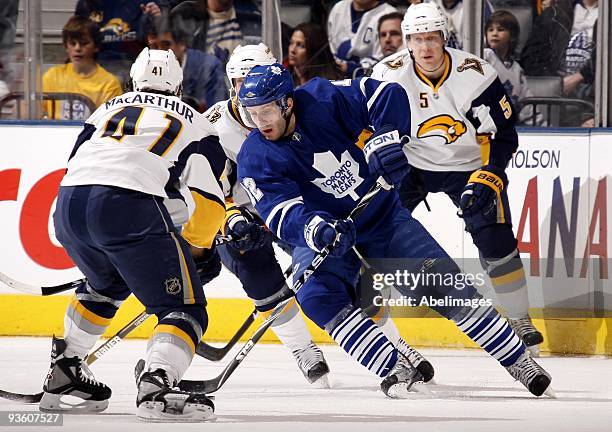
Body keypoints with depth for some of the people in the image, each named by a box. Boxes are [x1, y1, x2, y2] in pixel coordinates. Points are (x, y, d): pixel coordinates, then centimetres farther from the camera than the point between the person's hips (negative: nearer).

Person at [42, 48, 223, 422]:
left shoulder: (113, 107, 32)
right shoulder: (193, 121, 23)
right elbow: (210, 196, 17)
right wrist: (200, 249, 32)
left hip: (68, 203, 5)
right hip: (130, 205, -5)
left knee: (106, 284, 35)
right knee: (184, 307, -1)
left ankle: (62, 377, 34)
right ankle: (156, 385, -28)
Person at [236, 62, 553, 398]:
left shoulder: (321, 99, -18)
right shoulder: (255, 159, -18)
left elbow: (387, 95, -14)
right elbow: (281, 212, -29)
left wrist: (386, 139, -31)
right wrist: (315, 228, -49)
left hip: (380, 215, 0)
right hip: (320, 238, 0)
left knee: (441, 281, -6)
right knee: (317, 296, -28)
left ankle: (518, 359, 5)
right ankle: (396, 370, -26)